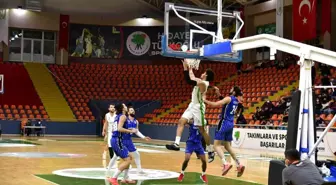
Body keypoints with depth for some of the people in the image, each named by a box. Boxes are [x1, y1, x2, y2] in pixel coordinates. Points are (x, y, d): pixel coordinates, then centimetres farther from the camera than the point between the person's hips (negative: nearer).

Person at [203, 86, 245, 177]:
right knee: (227, 146, 18)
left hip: (224, 123, -8)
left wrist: (204, 100, -10)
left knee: (216, 145, -9)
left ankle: (226, 164, -26)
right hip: (231, 124, 8)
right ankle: (239, 165, 12)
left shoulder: (228, 99, -11)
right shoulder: (236, 101, 14)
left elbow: (215, 104, -21)